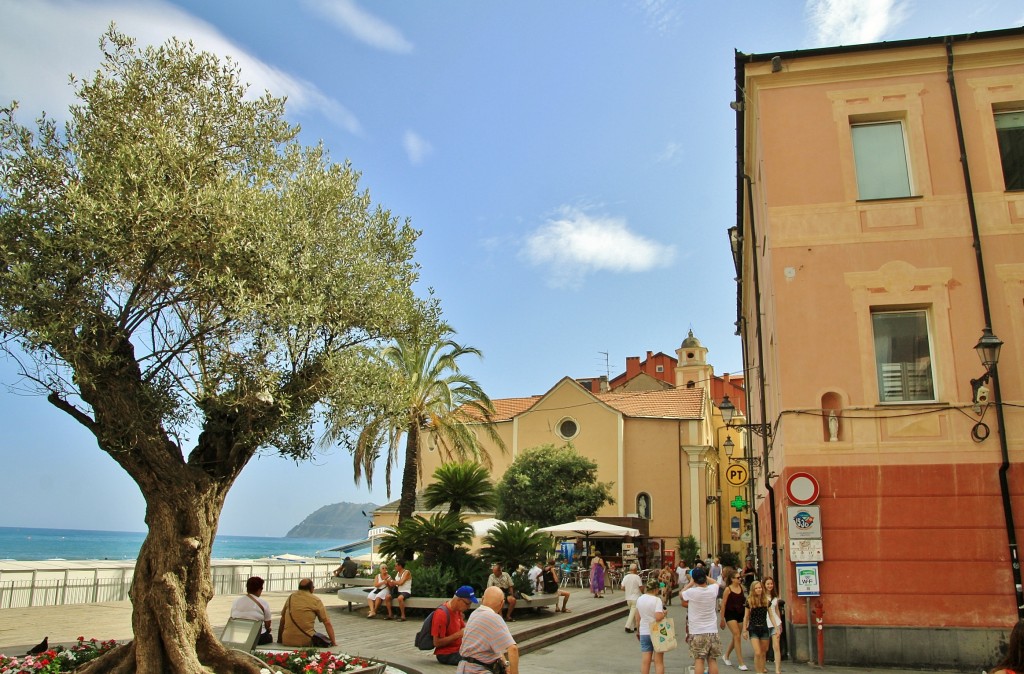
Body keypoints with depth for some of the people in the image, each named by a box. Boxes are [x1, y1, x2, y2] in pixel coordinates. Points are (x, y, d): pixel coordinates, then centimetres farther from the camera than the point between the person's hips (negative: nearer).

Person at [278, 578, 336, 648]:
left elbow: (282, 621, 19)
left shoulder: (291, 597, 13)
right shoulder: (316, 600, 1)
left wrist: (279, 640, 28)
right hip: (306, 642, -4)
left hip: (287, 642, 4)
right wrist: (333, 643, 5)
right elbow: (327, 623, -1)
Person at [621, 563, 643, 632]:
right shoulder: (637, 577, -14)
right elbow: (641, 588, -12)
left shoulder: (625, 577, 0)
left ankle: (634, 626, 26)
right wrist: (643, 593, 9)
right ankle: (628, 626, -9)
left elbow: (623, 588, 2)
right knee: (633, 613, -1)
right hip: (636, 598, -6)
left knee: (633, 612, 20)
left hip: (628, 598, 6)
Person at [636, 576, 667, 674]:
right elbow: (658, 617, -26)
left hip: (644, 633, 5)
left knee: (645, 661, 7)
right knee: (659, 661, 6)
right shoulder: (657, 600, -16)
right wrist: (664, 613, -6)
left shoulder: (640, 599, 3)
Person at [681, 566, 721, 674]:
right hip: (712, 631, 3)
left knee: (699, 660, 3)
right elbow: (716, 583, 19)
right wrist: (705, 577, 20)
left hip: (696, 632, -3)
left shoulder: (691, 592, -16)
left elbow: (681, 594, 6)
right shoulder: (713, 589, -6)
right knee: (712, 660, 9)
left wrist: (690, 583, 14)